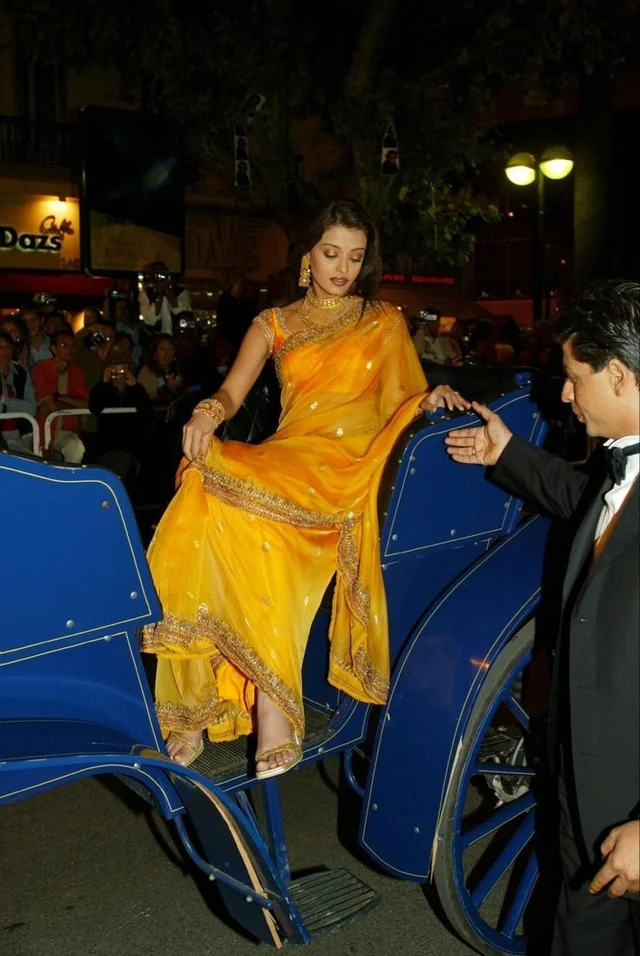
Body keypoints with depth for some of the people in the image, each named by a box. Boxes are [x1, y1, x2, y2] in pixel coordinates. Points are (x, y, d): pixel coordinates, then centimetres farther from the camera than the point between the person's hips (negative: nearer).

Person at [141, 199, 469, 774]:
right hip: (284, 462, 3)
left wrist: (432, 398, -7)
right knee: (207, 498, -31)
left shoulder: (385, 323, 20)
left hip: (351, 466, -2)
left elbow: (400, 402, 16)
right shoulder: (273, 325, 21)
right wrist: (209, 412, -14)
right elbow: (233, 393, 8)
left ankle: (269, 699, -34)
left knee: (249, 513, -34)